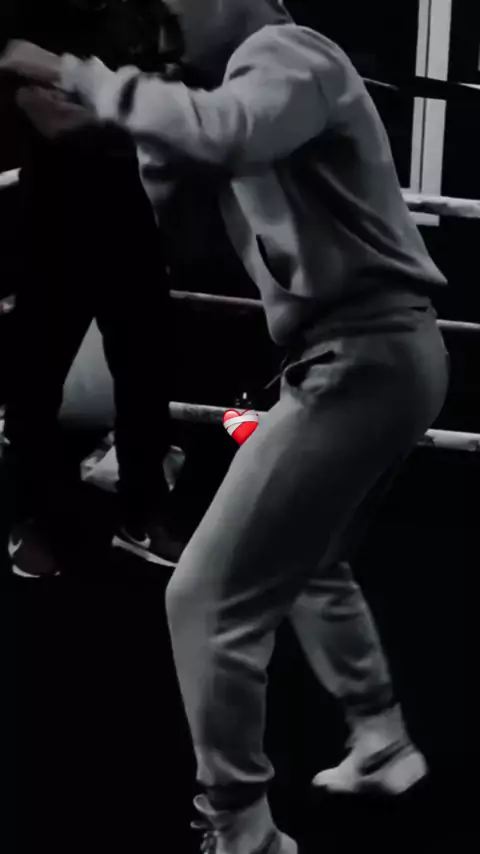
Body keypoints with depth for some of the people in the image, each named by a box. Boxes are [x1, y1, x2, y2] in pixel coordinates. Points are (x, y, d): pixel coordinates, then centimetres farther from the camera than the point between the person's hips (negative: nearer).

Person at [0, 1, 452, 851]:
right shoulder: (256, 75, 20)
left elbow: (219, 134, -34)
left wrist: (82, 75, -24)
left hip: (359, 357, -11)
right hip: (376, 355, 11)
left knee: (208, 598, -9)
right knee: (310, 565, 30)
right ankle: (383, 745, 43)